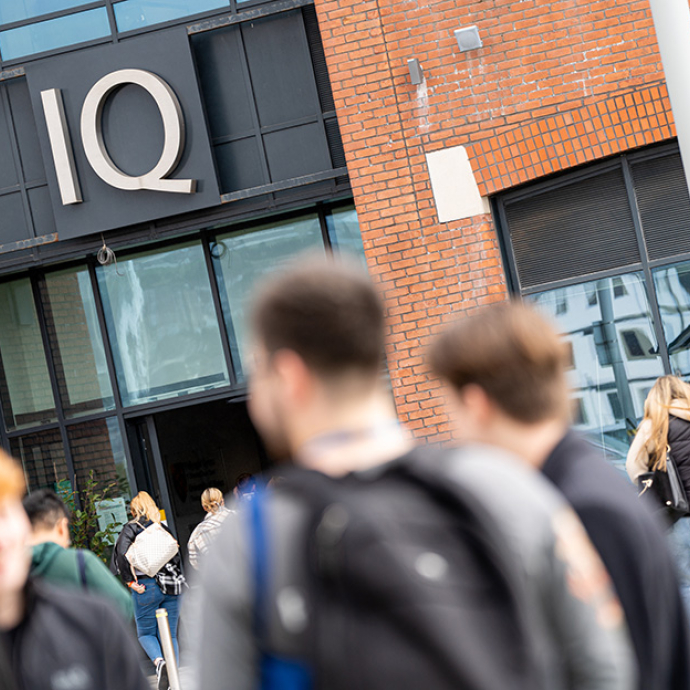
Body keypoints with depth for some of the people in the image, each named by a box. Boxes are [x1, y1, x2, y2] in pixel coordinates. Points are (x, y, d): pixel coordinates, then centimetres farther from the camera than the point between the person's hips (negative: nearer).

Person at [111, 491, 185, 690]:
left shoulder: (131, 528, 1)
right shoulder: (163, 528, 14)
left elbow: (121, 554, -13)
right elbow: (176, 556, 12)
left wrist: (129, 581, -9)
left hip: (146, 586, -4)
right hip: (171, 586, 4)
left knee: (145, 633, 10)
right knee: (170, 635, 10)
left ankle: (159, 661, -18)